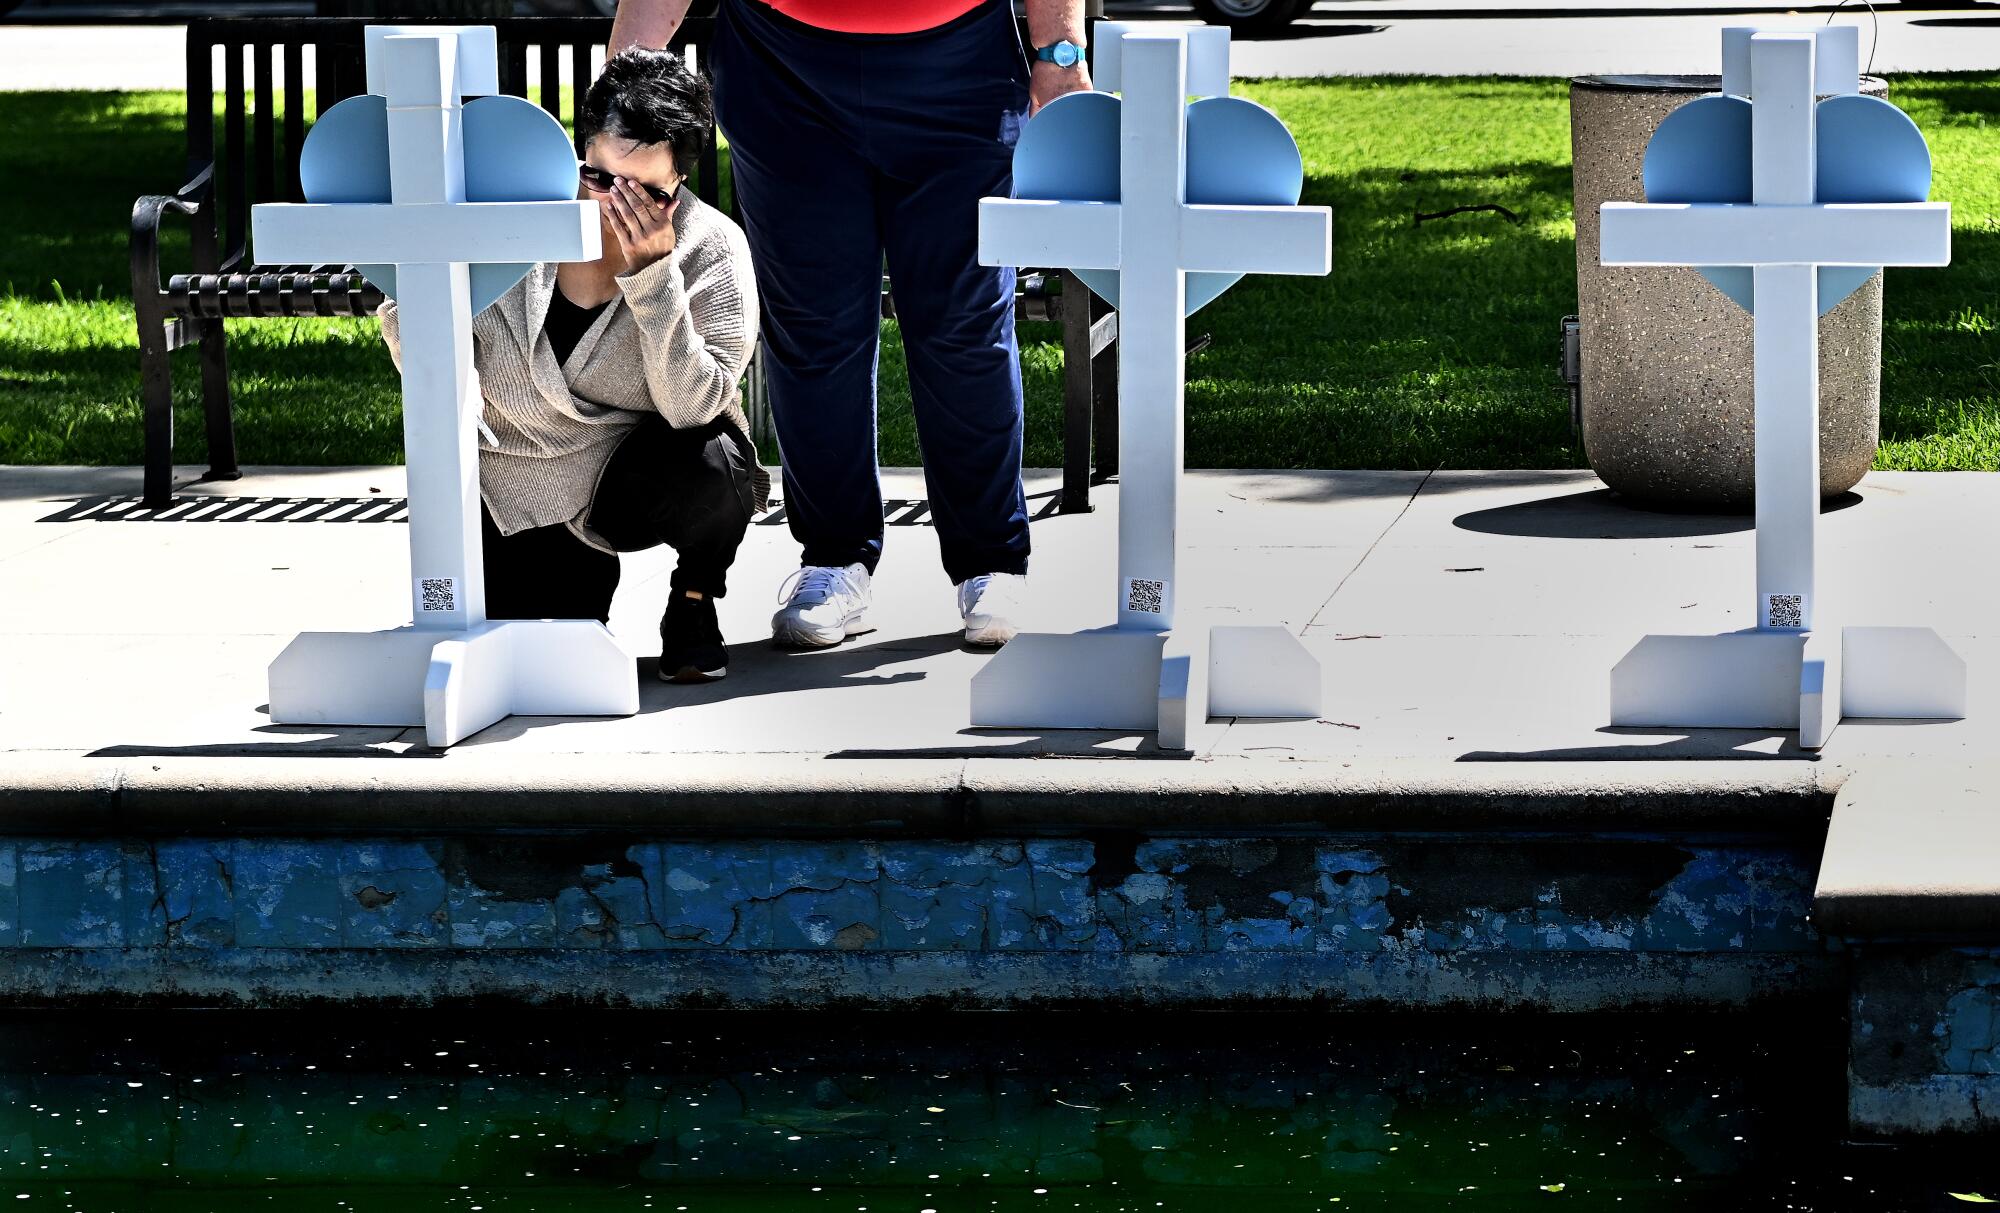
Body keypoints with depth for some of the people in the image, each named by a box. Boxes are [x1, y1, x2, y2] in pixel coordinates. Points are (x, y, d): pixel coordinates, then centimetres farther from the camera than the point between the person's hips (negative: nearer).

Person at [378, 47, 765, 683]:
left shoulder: (712, 249, -18)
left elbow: (693, 408, -27)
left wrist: (652, 277, -34)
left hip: (641, 475, -2)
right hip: (518, 487, 2)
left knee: (713, 468, -35)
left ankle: (693, 601, 0)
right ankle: (584, 573, 21)